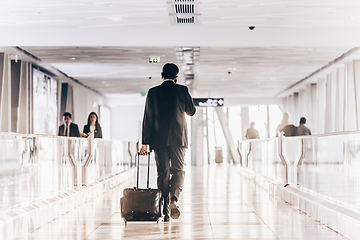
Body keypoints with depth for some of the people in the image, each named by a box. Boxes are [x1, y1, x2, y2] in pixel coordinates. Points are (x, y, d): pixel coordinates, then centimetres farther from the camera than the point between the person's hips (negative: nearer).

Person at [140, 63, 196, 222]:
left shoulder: (153, 92, 3)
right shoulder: (182, 90, 0)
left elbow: (147, 118, 2)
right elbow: (191, 111, 9)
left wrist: (145, 143, 3)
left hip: (159, 139, 1)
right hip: (178, 137, -1)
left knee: (163, 173, 5)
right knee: (178, 170, 6)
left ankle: (165, 210, 5)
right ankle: (173, 199, -20)